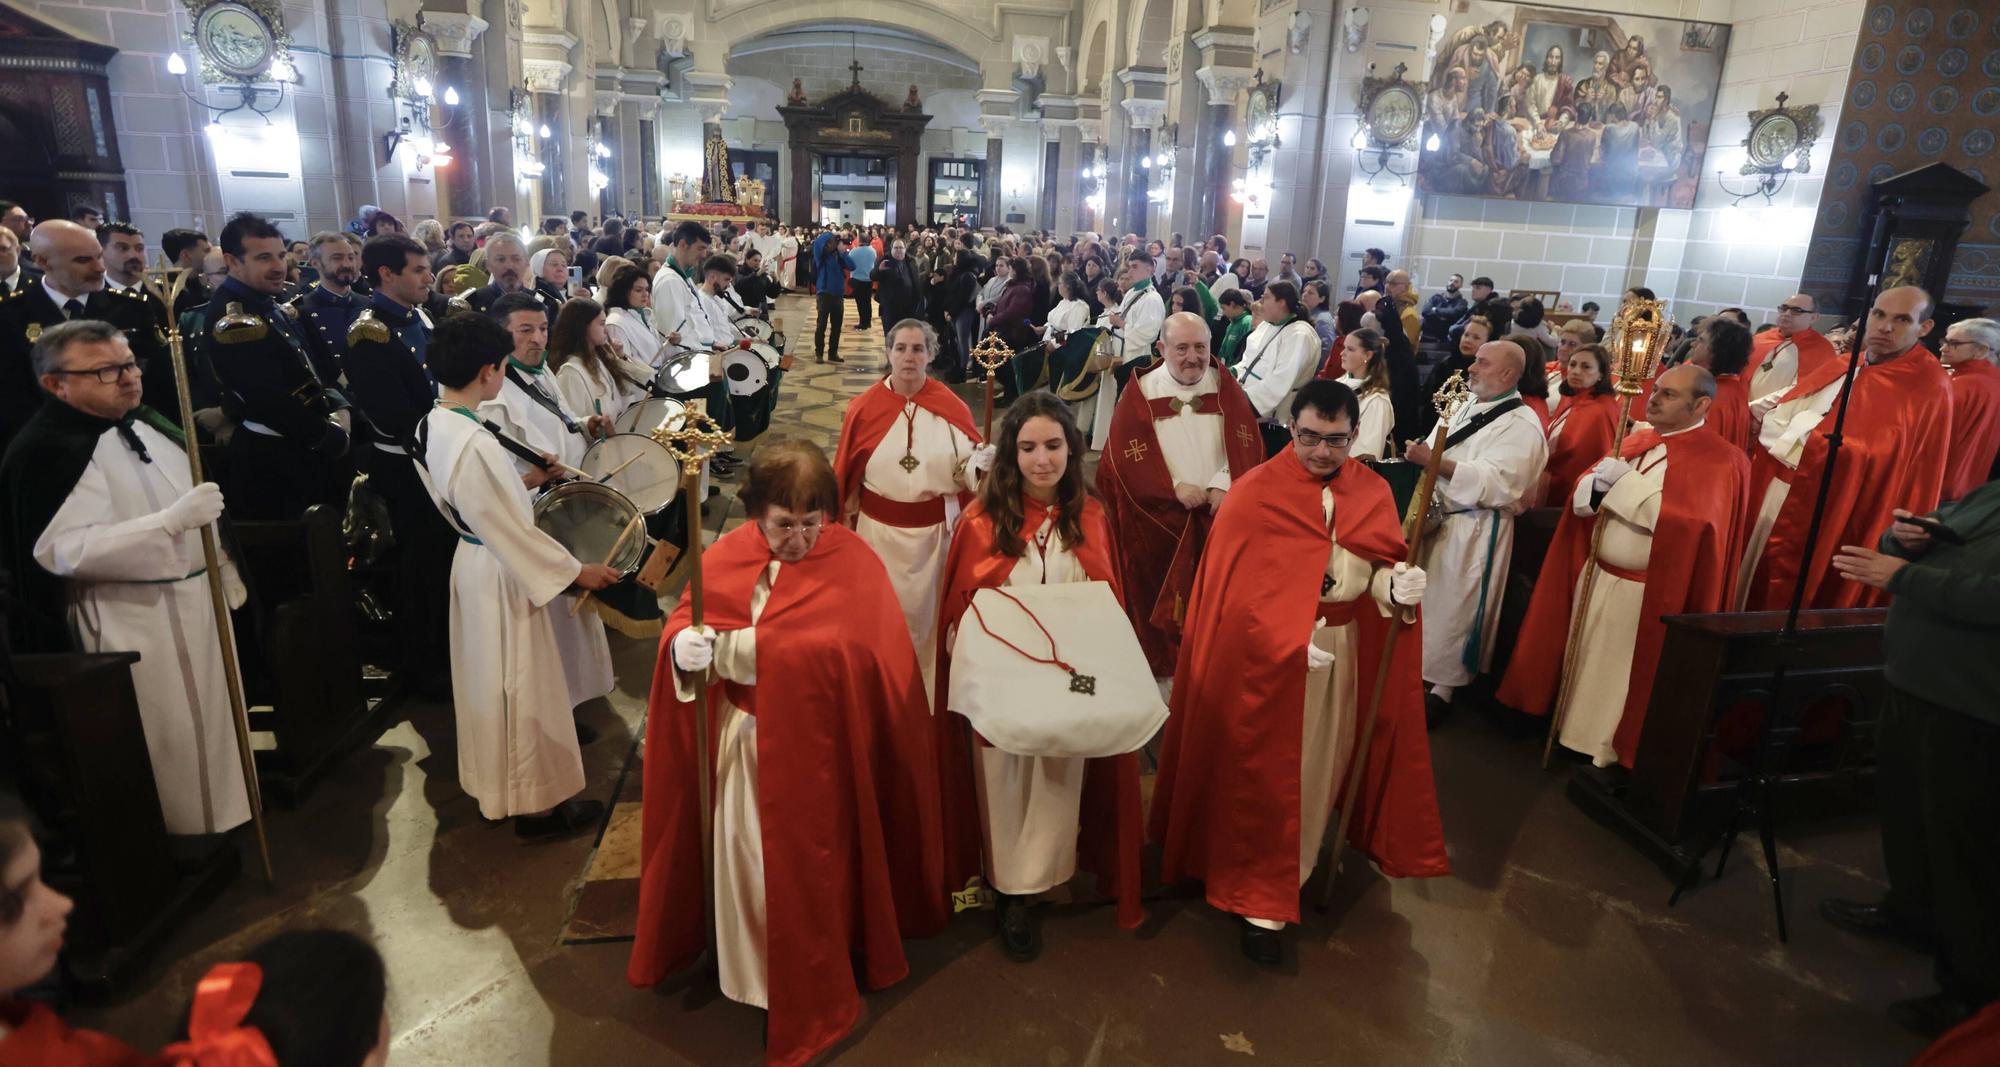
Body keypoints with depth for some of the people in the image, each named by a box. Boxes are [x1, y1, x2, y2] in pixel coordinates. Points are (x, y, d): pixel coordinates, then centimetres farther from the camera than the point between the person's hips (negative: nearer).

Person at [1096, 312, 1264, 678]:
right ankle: (1160, 664, 20)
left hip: (1219, 511, 2)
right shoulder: (1141, 392, -1)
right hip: (1157, 518, -2)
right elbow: (1126, 455, -7)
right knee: (1158, 597, 4)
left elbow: (1247, 445, 0)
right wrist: (1173, 487, -17)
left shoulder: (1226, 388, 6)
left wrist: (1224, 486, -17)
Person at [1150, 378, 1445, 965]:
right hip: (1265, 654, -5)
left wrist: (1397, 586, -22)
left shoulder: (1373, 492, 2)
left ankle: (1294, 866, 43)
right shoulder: (1256, 492, -13)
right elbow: (1237, 589, -16)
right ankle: (1259, 901, 16)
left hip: (1344, 651, 5)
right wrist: (1292, 643, -24)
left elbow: (1380, 566, 1)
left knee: (1319, 764, 19)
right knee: (1266, 774, 3)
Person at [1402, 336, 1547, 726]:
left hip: (1474, 532, -7)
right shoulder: (1468, 405, 12)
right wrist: (1419, 455, -3)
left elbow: (1495, 484, -26)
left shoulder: (1522, 426, -14)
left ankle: (1441, 690, 15)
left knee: (1452, 611, 1)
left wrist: (1434, 461, -29)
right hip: (1438, 519, 8)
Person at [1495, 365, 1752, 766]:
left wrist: (1625, 484, -23)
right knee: (1585, 661, 15)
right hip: (1596, 577, 6)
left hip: (1644, 594, -6)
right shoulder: (1637, 441, 11)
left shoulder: (1719, 459, -10)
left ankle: (1609, 752, 20)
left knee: (1618, 676, 4)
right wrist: (1594, 483, -16)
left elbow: (1690, 521, -26)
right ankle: (1574, 730, 30)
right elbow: (1581, 494, 7)